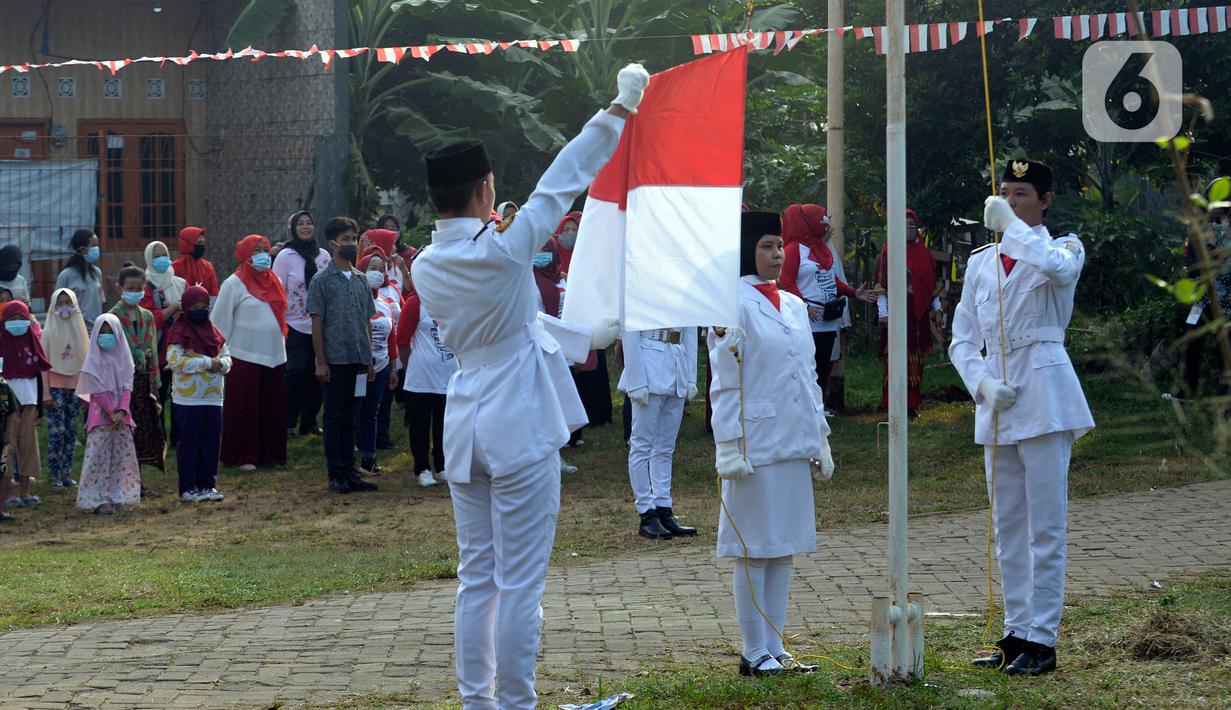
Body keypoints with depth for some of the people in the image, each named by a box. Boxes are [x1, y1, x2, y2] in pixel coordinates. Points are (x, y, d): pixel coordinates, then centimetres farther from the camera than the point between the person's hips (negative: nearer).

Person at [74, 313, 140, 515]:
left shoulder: (123, 357, 8)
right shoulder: (94, 360, -4)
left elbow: (127, 386, 2)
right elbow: (98, 390, -8)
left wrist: (122, 411, -11)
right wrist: (113, 412, -12)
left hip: (121, 415, 4)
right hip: (101, 414, -4)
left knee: (122, 455, 5)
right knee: (99, 456, -7)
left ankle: (117, 496, 13)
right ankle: (98, 500, -6)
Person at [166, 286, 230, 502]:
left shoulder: (213, 331, 14)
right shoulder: (179, 332, -7)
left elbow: (226, 357, 15)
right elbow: (175, 360, -19)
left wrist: (221, 363, -10)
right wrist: (208, 363, -16)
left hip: (213, 398, 6)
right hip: (188, 400, -6)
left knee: (211, 443, 8)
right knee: (189, 443, -1)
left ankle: (207, 485, 16)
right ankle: (188, 488, 4)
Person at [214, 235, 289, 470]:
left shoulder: (273, 281, 12)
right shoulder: (234, 284, -6)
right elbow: (220, 322, -5)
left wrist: (281, 345, 17)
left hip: (274, 354, 6)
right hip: (245, 357, -6)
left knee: (274, 407, 6)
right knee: (245, 409, -2)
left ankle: (272, 453, 15)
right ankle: (243, 457, 5)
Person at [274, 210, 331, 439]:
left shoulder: (323, 256, 7)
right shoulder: (286, 256, -3)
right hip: (295, 326, -4)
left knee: (316, 374, 3)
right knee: (296, 372, -9)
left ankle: (310, 420, 15)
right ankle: (289, 422, 2)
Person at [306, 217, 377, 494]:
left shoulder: (361, 279, 12)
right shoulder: (322, 280, -3)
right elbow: (317, 323, -5)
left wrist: (369, 360, 11)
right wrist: (320, 362, -10)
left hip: (359, 359, 5)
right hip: (336, 359, -5)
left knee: (349, 418, 10)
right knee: (335, 417, 1)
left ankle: (350, 472, 14)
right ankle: (336, 475, 4)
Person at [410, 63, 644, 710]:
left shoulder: (426, 269, 3)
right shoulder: (504, 251, -15)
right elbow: (562, 184, -5)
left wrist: (584, 339, 26)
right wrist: (621, 108, 5)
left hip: (465, 429, 6)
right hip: (521, 427, -6)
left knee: (475, 579, 12)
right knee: (519, 583, 0)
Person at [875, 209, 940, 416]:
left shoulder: (924, 253, 13)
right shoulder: (888, 253, -1)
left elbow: (931, 284, 18)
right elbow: (881, 285, -5)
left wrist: (936, 309, 14)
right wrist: (883, 313, -11)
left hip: (919, 315, 5)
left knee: (916, 361, 5)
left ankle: (912, 404, 10)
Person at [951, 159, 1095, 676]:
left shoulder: (1062, 248, 0)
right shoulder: (980, 262, 13)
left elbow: (1061, 267, -28)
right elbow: (962, 340, 12)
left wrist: (1012, 226, -17)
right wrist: (983, 384, -6)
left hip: (1043, 397, -6)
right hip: (994, 402, 6)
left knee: (1045, 527, -5)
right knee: (1008, 527, 11)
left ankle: (1042, 639, -3)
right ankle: (1016, 631, 18)